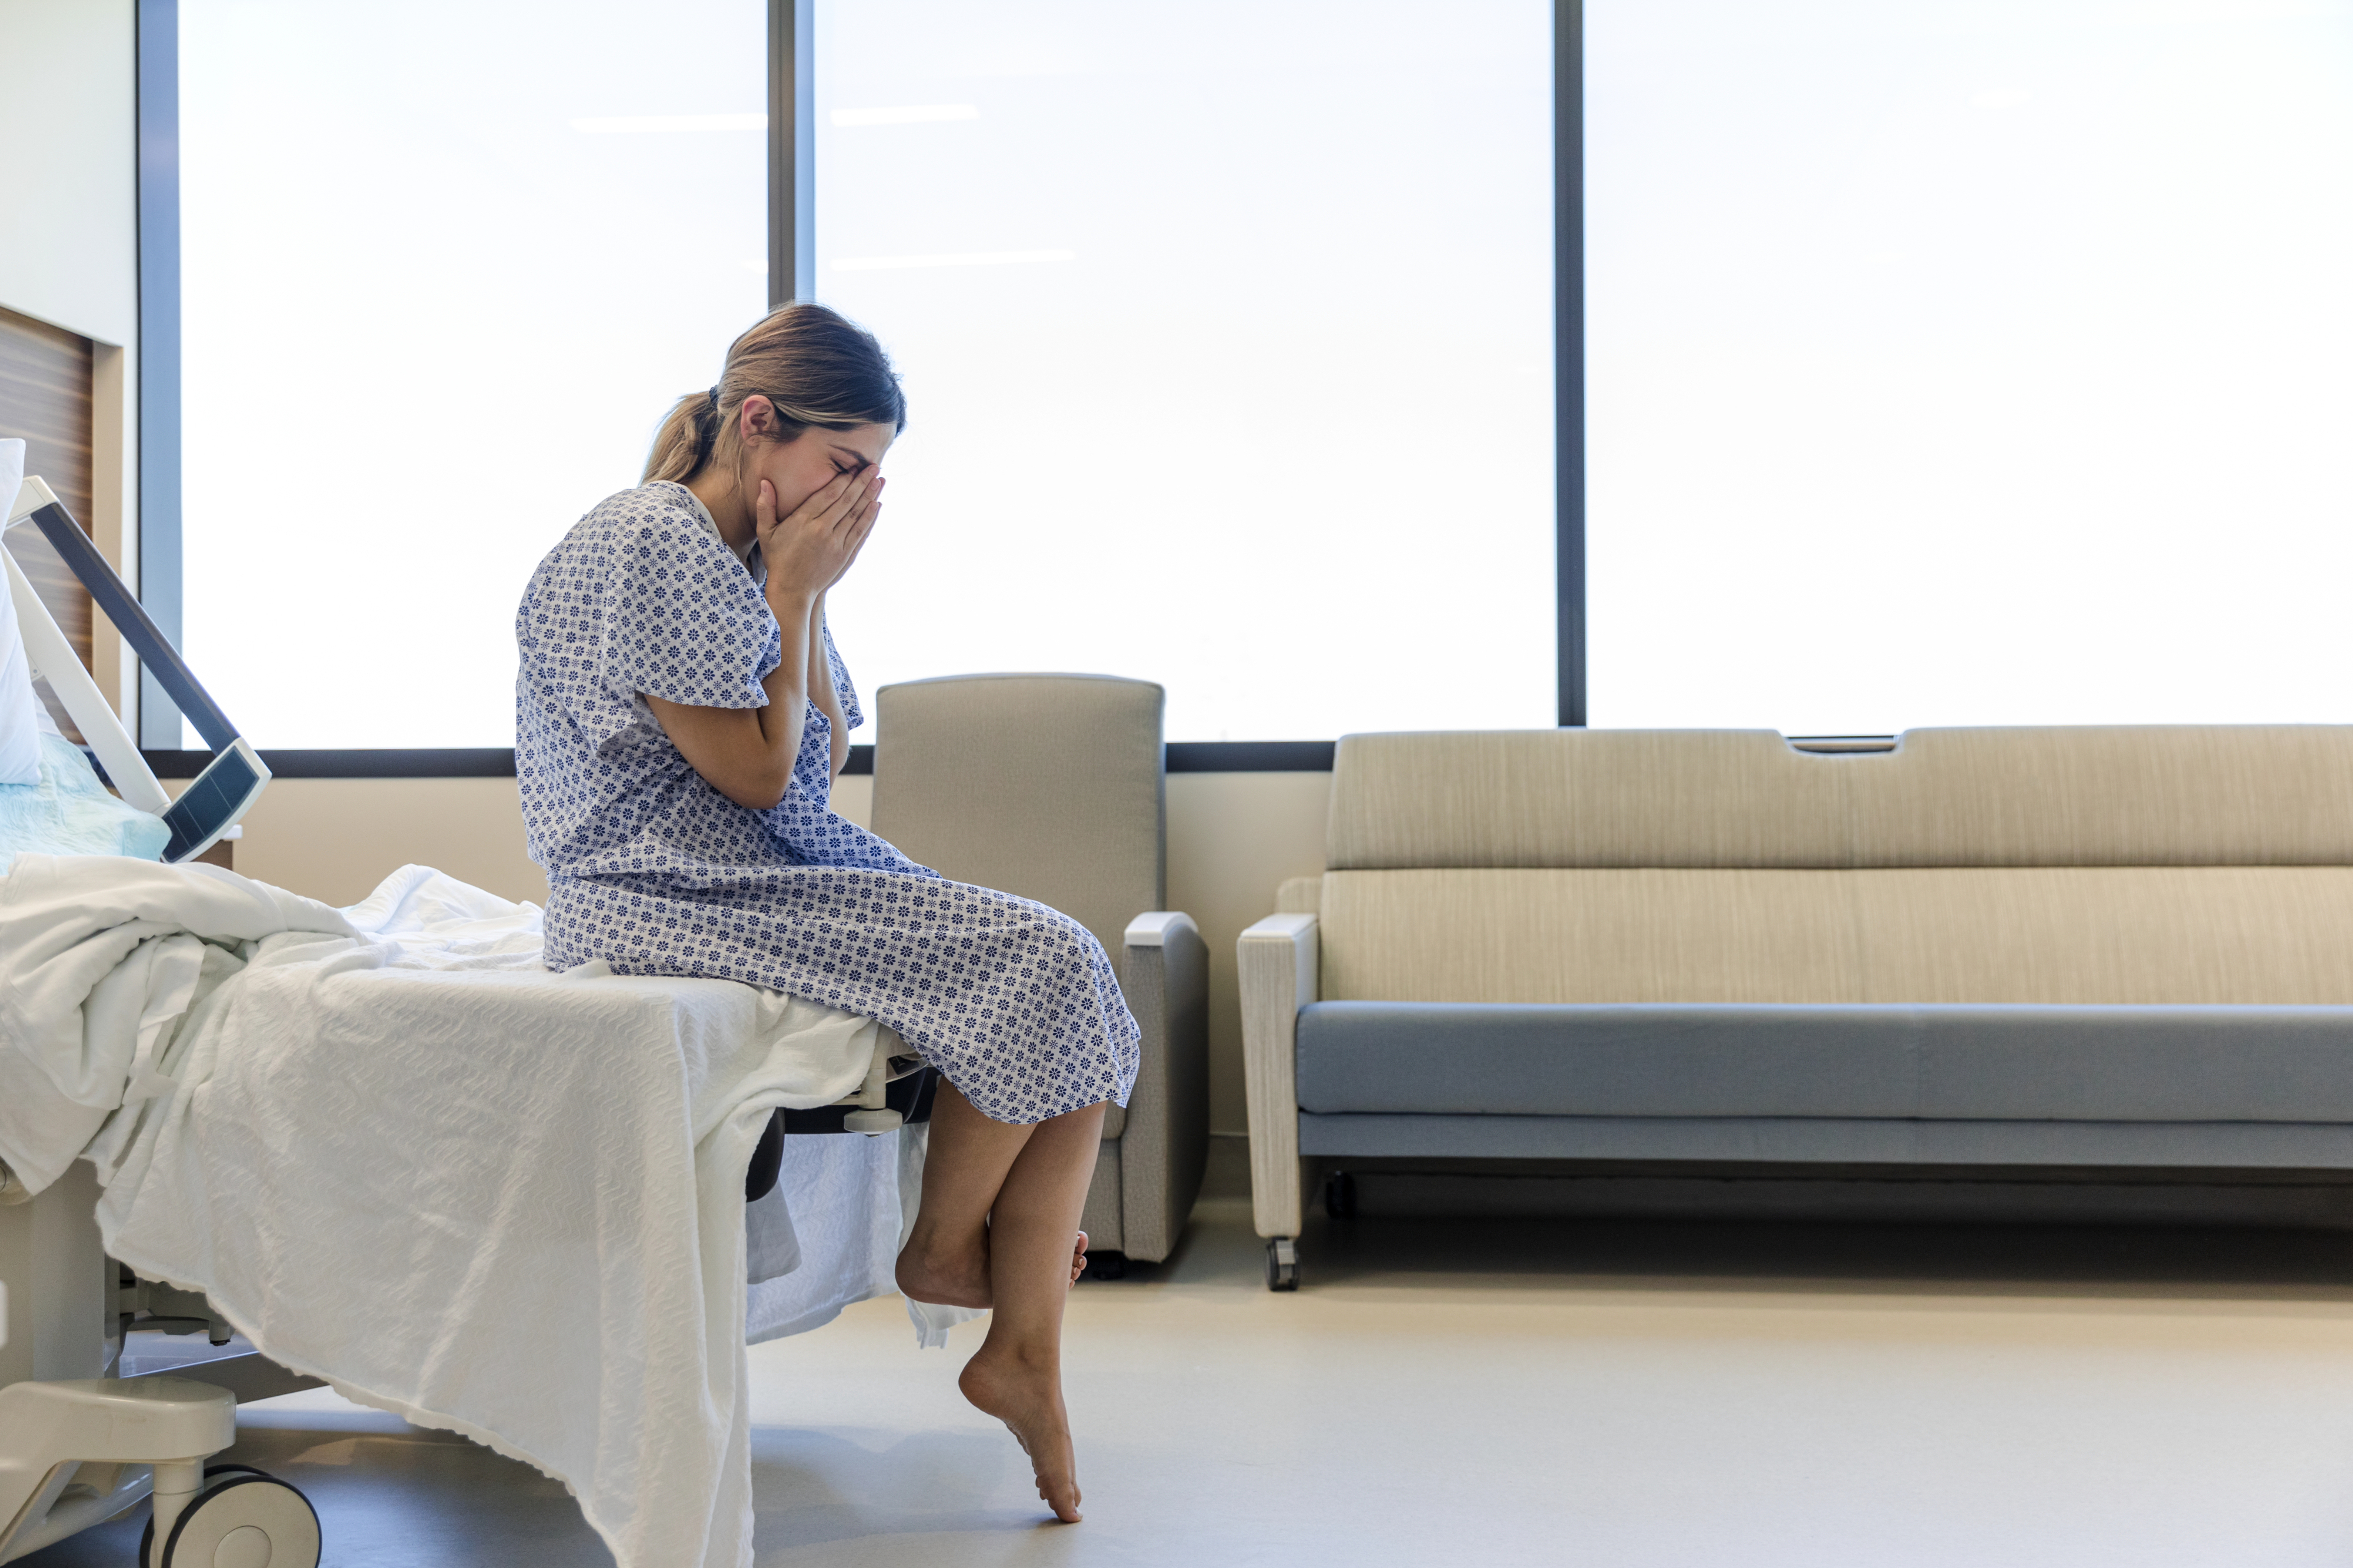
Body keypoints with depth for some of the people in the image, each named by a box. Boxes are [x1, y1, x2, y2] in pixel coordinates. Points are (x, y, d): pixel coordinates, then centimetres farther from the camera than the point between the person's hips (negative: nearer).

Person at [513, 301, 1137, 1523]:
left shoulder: (748, 558, 16)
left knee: (1073, 987, -8)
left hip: (785, 872, 9)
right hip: (671, 903, -9)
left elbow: (824, 757, 12)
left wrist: (804, 595, 3)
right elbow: (757, 774, -14)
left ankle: (1024, 1354, -8)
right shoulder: (648, 544, -12)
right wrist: (794, 593, -7)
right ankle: (944, 1248, 2)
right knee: (1043, 969, -22)